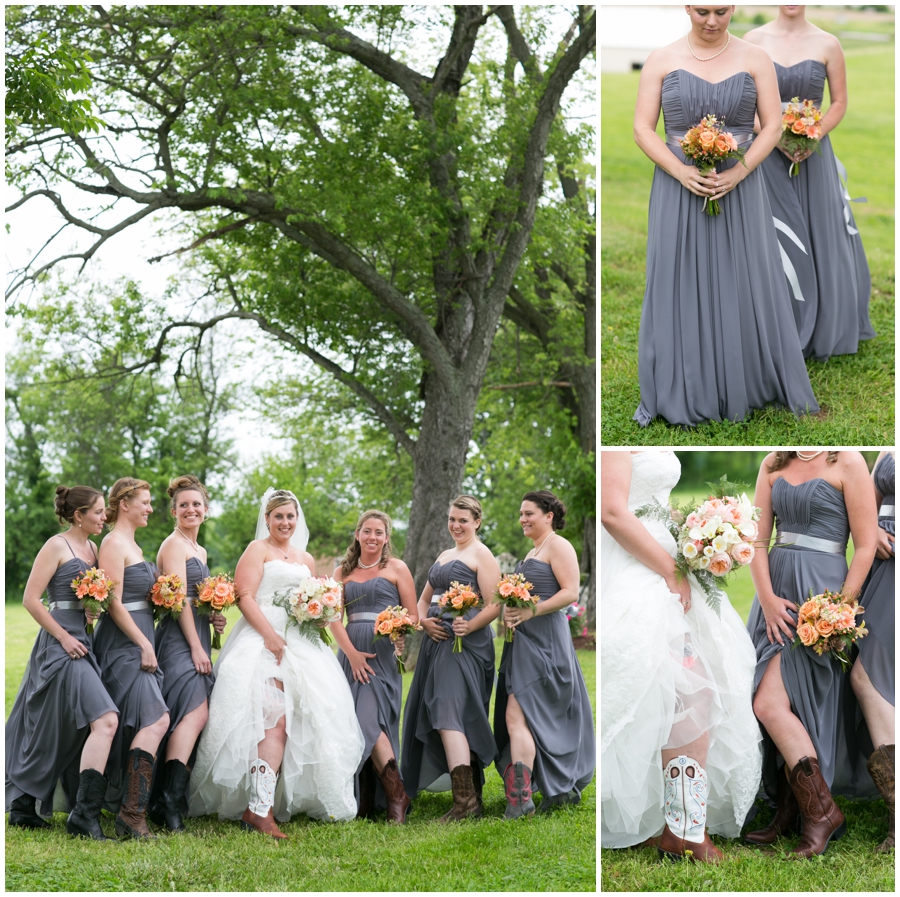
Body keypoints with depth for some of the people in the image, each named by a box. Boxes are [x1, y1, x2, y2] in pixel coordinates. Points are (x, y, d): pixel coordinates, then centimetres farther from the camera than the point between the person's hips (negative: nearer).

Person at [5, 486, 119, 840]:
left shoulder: (92, 549, 15)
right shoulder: (57, 547, -8)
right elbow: (31, 599, -11)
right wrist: (63, 637, -14)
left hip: (81, 644, 9)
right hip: (61, 645, -9)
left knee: (52, 734, 13)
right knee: (104, 720, -20)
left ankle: (23, 809, 22)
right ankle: (85, 813, -21)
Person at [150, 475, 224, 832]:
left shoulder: (199, 551, 22)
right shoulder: (174, 544, -5)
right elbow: (179, 599, -13)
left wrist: (213, 618, 9)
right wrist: (196, 646, -17)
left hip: (196, 638, 9)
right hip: (179, 639, -9)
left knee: (190, 716, 3)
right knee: (195, 711, -23)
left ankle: (166, 801, 4)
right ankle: (170, 802, -30)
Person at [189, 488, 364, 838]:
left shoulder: (306, 559, 23)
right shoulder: (258, 550, 3)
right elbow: (244, 597, -8)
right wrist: (270, 635, -18)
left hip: (300, 644, 7)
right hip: (263, 640, -7)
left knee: (304, 719, -2)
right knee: (275, 719, -21)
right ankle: (259, 807, -26)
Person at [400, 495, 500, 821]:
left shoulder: (481, 555, -3)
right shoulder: (444, 556, 23)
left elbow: (494, 606, -11)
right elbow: (424, 598, 25)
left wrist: (469, 626, -27)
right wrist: (424, 620, 4)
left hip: (465, 644, -9)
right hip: (437, 641, 9)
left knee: (449, 713, -20)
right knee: (437, 715, 7)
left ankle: (465, 800, -24)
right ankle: (472, 796, 14)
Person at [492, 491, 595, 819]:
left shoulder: (558, 546, -7)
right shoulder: (532, 552, 21)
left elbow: (570, 592, -16)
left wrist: (531, 611, -24)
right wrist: (510, 611, 7)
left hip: (544, 639, -10)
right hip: (525, 640, 10)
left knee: (517, 716, -16)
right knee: (545, 721, 11)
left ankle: (519, 798, -18)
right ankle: (565, 788, 20)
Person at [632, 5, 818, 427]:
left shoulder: (755, 59, 0)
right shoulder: (661, 60, -1)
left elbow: (772, 125, -2)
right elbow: (642, 128, -3)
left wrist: (738, 173, -16)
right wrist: (681, 172, -17)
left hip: (739, 191, 0)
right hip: (678, 193, 0)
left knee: (743, 288, 4)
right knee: (678, 289, 4)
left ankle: (742, 386, 17)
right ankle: (674, 391, 12)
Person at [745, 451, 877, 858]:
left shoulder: (847, 462, -6)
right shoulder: (773, 464, 10)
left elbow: (865, 547, -7)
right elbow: (757, 539, 7)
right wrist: (767, 598, -5)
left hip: (820, 591, -6)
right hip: (777, 589, 6)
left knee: (770, 704, -14)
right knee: (786, 708, 5)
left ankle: (821, 811, -5)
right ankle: (788, 814, 14)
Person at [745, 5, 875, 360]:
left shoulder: (827, 44, -1)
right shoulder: (754, 41, -1)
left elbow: (839, 103, 3)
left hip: (813, 156, 1)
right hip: (767, 157, -1)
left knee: (819, 242, 6)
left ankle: (821, 329, 21)